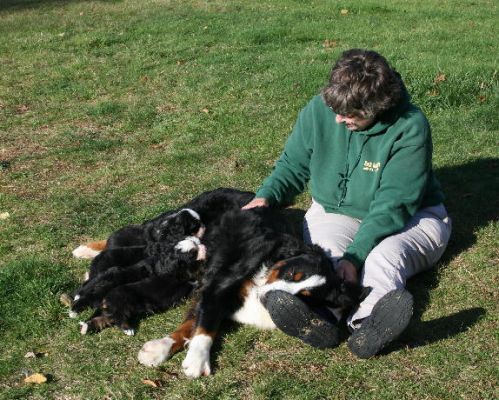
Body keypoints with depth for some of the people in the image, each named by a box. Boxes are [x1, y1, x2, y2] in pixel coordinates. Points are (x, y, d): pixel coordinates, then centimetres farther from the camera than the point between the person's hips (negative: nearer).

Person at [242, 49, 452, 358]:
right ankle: (312, 319, -62)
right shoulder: (319, 110, -10)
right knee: (325, 253, -31)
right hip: (336, 212, 2)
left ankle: (367, 322, -65)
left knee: (385, 255, -35)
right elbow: (293, 165, 4)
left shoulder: (410, 127, -23)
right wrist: (267, 196, -16)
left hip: (409, 218, -2)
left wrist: (355, 255, -35)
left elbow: (393, 205, -27)